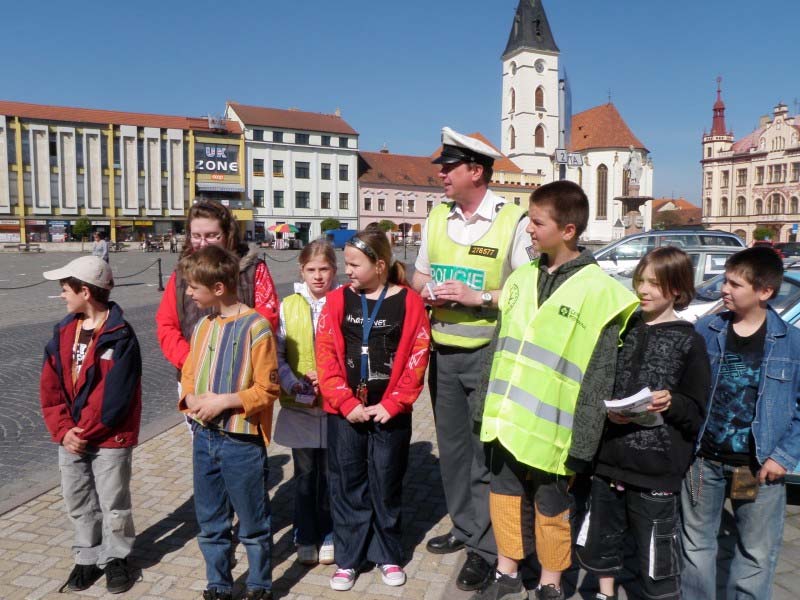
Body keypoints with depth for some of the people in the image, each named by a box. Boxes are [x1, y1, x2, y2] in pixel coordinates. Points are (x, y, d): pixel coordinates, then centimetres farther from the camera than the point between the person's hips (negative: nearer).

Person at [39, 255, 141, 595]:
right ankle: (88, 558, 35)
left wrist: (83, 432, -15)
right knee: (78, 503, 17)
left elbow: (114, 396, -20)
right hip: (70, 437, 6)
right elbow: (49, 386, 1)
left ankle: (116, 557, 29)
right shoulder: (64, 332, 3)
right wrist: (63, 430, -9)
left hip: (110, 438, -6)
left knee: (113, 503, 9)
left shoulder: (120, 336, -17)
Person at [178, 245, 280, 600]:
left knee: (253, 523, 11)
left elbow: (268, 389, -14)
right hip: (203, 437, 6)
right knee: (210, 523, 18)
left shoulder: (254, 326, -15)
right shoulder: (202, 326, 6)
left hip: (242, 440, -6)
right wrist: (192, 398, -6)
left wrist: (224, 401, -20)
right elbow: (188, 376, 14)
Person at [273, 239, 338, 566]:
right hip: (298, 408, 1)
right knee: (304, 474, 12)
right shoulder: (288, 306, 1)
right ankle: (305, 538, 28)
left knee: (330, 474, 11)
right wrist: (294, 385, -12)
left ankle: (327, 536, 30)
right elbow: (276, 355, 0)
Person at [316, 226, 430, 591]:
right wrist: (346, 403, -11)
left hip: (390, 412, -1)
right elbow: (325, 355, -4)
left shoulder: (409, 302, -5)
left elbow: (417, 358, -6)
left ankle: (388, 555, 30)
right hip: (344, 411, 2)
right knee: (347, 484, 10)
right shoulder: (338, 300, 0)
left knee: (386, 484, 12)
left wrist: (391, 404, -11)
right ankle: (347, 558, 26)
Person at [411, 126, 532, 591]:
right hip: (443, 351, 6)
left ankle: (487, 548, 16)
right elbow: (419, 275, 18)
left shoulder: (513, 220, -10)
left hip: (489, 352, -6)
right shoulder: (437, 217, 9)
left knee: (487, 450, 1)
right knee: (452, 445, 16)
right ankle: (465, 527, 35)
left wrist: (479, 298, -20)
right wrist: (427, 290, -5)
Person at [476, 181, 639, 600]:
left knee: (551, 508, 12)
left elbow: (601, 374, -12)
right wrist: (488, 406, 12)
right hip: (507, 421, 6)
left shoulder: (598, 290, -12)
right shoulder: (520, 279, 6)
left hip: (551, 429, -5)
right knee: (504, 495, 17)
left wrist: (583, 441, -13)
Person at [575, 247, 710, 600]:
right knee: (599, 542, 18)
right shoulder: (624, 328, 8)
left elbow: (698, 414, -1)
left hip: (656, 469, -4)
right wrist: (606, 410, -7)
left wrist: (671, 403, -20)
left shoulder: (688, 342, -3)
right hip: (609, 458, 5)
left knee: (657, 558, 2)